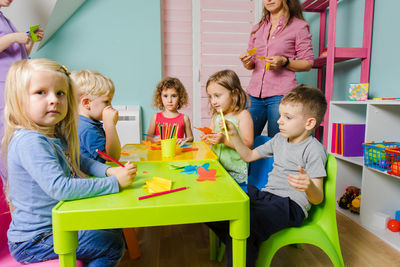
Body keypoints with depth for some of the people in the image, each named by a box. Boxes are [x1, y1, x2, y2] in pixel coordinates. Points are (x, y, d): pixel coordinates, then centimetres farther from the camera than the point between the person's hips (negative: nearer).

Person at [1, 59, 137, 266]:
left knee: (115, 229, 18)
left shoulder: (56, 136, 1)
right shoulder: (29, 141, -28)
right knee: (113, 245, -9)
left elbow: (78, 160, 15)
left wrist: (108, 170, -5)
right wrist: (114, 182, -30)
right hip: (33, 242, -9)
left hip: (56, 224, 9)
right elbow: (60, 188, -35)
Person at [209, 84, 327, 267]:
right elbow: (249, 156, 24)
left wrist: (309, 186, -36)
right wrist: (234, 134, 13)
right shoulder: (279, 139, 14)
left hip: (290, 204, -7)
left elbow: (318, 199, -12)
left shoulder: (314, 149, -8)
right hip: (265, 194, 8)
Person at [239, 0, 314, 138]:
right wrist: (246, 62, -2)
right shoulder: (257, 28, 19)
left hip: (281, 95, -4)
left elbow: (307, 63, 3)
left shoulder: (299, 26, 5)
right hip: (254, 94, 4)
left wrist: (284, 62, -14)